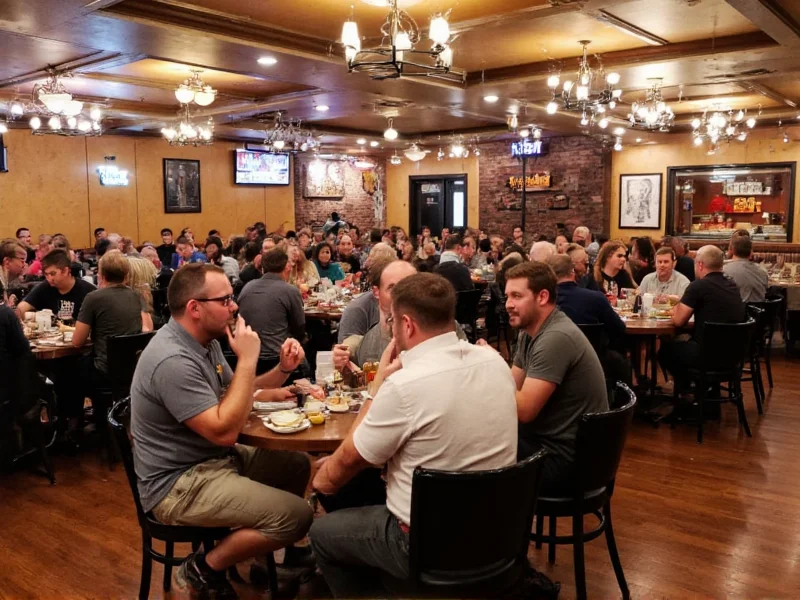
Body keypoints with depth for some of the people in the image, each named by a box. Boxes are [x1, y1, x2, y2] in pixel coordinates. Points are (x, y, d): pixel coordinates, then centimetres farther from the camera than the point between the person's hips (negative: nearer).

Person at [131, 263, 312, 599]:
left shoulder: (203, 341, 4)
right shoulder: (173, 360, -27)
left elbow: (234, 394, 13)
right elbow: (224, 431, -29)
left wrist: (282, 370, -3)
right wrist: (247, 360, -25)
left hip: (214, 458, 10)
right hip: (179, 483, -10)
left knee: (298, 465, 15)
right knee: (297, 515, -19)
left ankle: (261, 550, 25)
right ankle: (204, 570, 0)